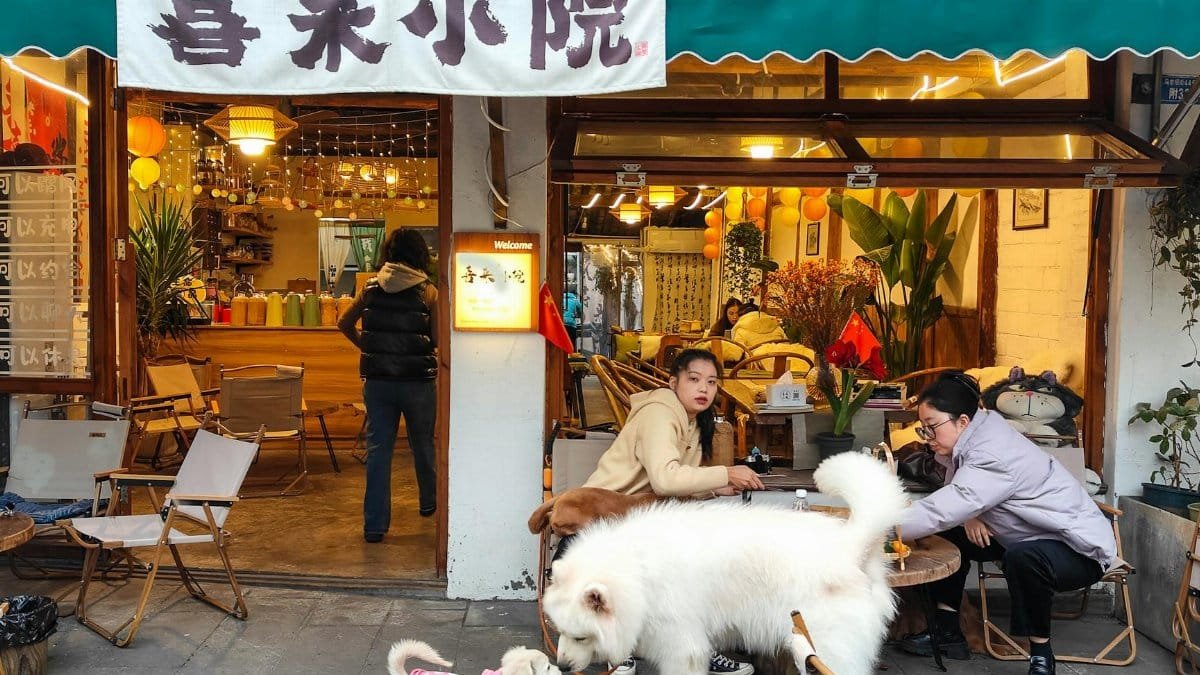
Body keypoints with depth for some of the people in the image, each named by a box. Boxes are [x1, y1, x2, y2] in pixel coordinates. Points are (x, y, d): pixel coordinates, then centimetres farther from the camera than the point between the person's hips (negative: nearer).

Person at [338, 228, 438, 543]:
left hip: (377, 380, 2)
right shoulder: (427, 291, -7)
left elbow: (344, 323, 6)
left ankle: (374, 525, 5)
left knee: (378, 449, 5)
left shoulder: (371, 287, 2)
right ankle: (429, 502, 39)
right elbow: (437, 339, -10)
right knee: (423, 444, 19)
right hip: (417, 380, -2)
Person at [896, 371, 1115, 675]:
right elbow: (953, 498, 3)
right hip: (1030, 538, 9)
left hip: (1080, 548, -9)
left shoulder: (995, 455, -31)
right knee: (949, 534, 1)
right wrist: (969, 515, -18)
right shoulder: (972, 439, -4)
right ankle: (947, 632, 10)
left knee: (1023, 558, -38)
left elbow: (942, 511, -40)